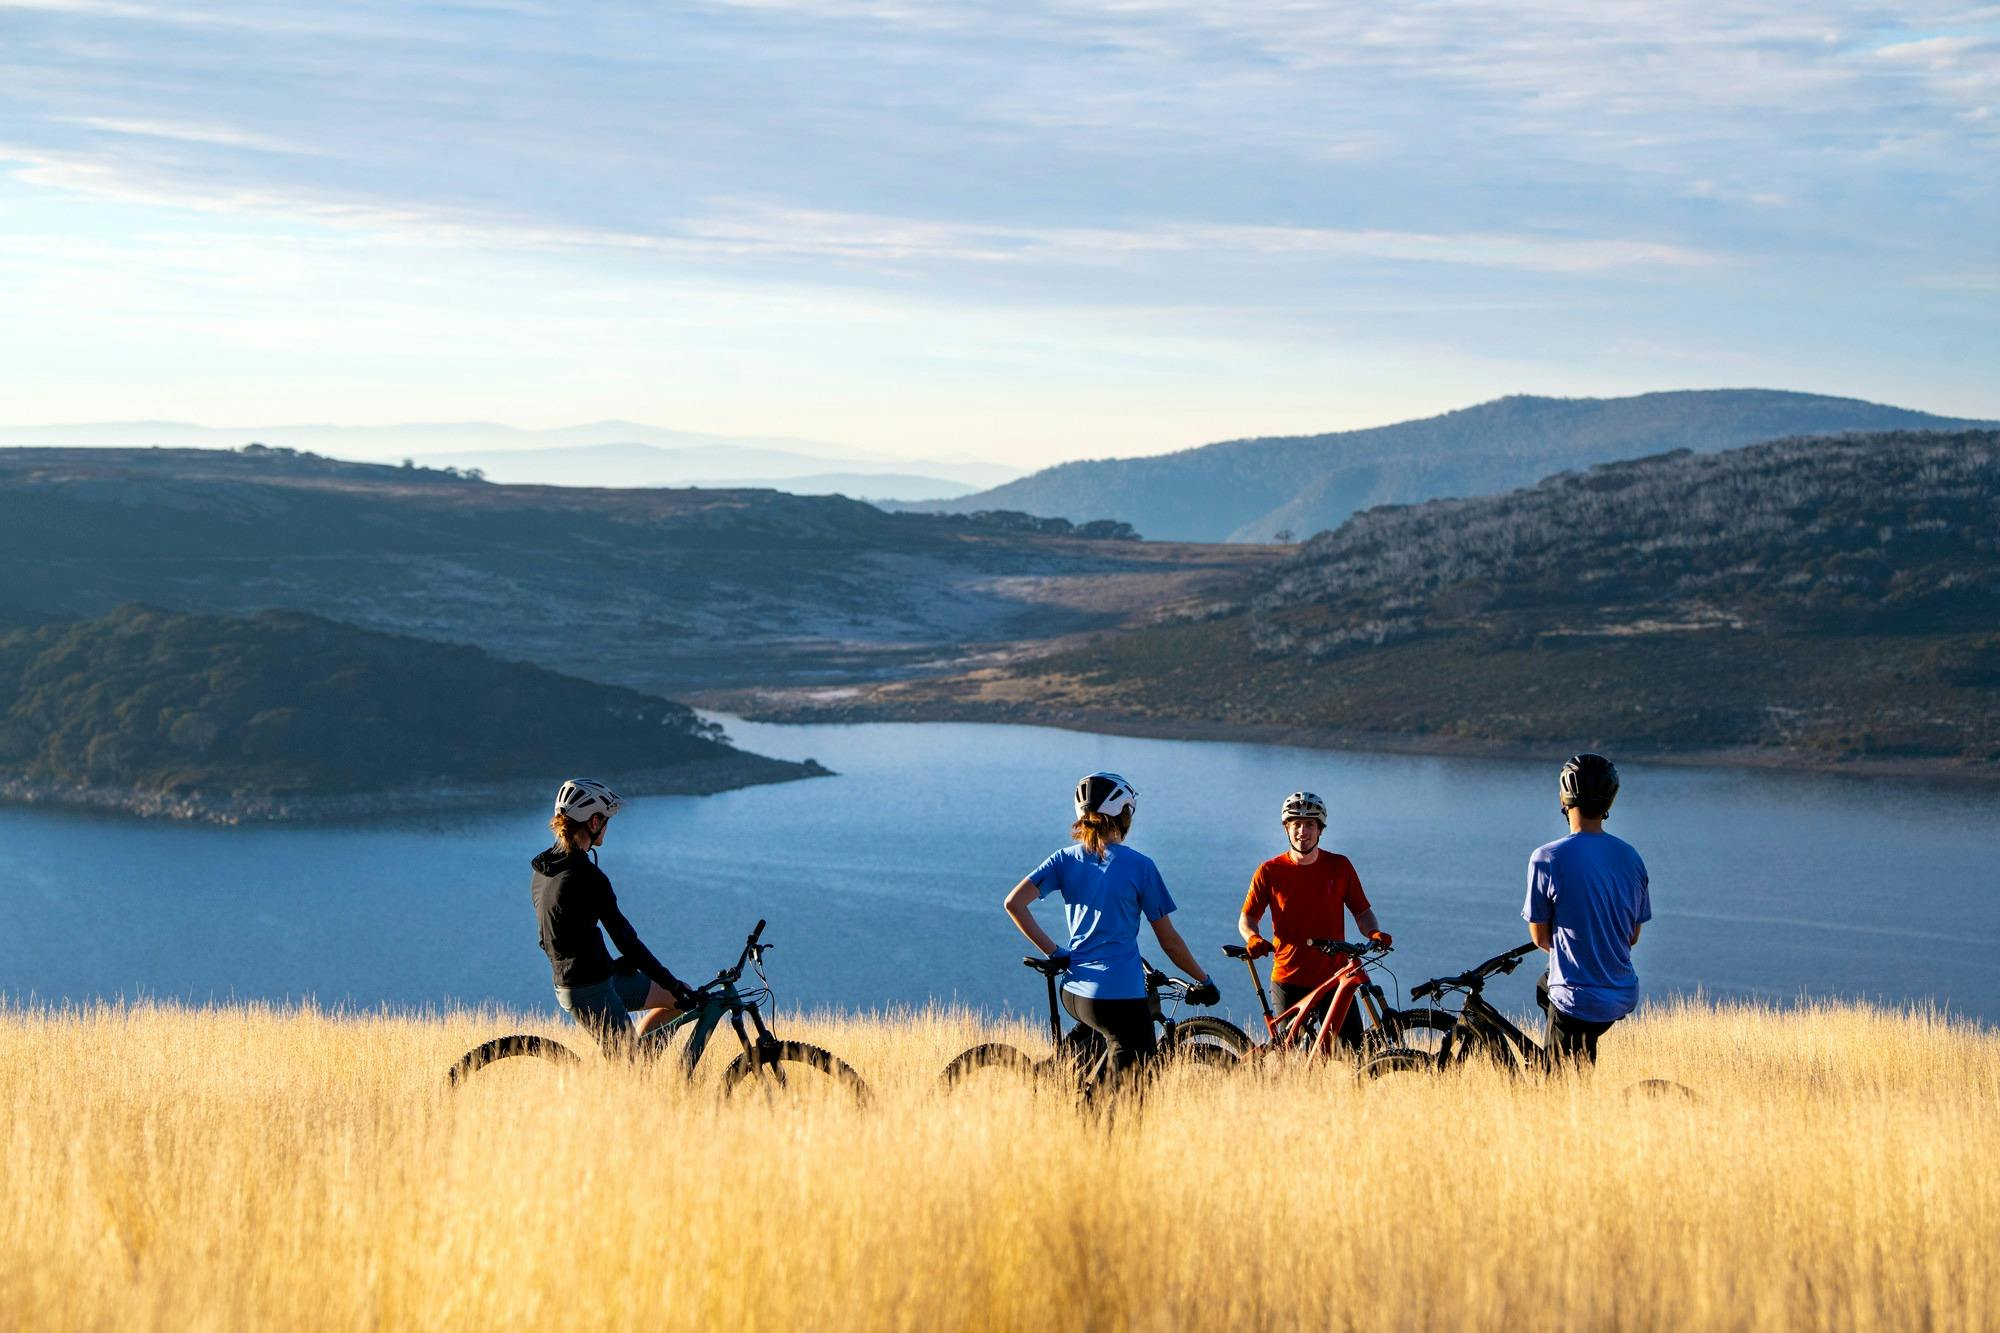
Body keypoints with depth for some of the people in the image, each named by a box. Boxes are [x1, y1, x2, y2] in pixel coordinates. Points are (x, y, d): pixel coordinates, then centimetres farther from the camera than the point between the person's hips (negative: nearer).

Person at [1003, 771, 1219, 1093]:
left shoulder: (1066, 859, 6)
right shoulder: (1139, 866, -5)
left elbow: (1014, 903, -3)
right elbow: (1169, 940, -1)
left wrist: (1053, 951, 4)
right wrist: (1204, 980, 11)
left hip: (1074, 994, 6)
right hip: (1120, 994, -6)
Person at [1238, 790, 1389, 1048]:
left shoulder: (1339, 866, 4)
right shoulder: (1269, 872, 1)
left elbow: (1361, 911, 9)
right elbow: (1247, 917, 5)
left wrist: (1373, 932, -12)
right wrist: (1252, 937, -17)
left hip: (1334, 977, 1)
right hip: (1288, 980, -1)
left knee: (1355, 1051, -7)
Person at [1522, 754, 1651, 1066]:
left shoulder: (1548, 858, -15)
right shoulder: (1631, 857, 2)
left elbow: (1540, 937, -6)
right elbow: (1633, 936, 10)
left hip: (1578, 1003, -7)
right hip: (1625, 997, 7)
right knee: (1545, 986, 33)